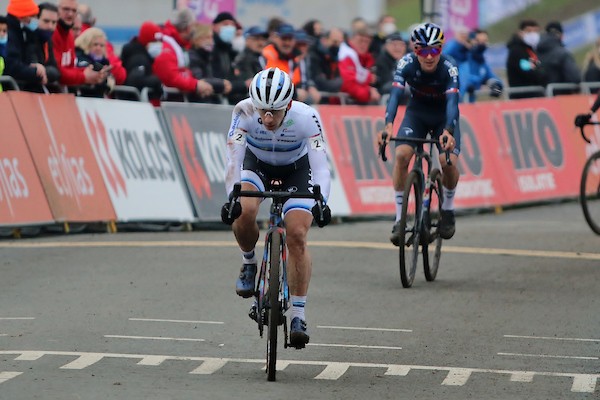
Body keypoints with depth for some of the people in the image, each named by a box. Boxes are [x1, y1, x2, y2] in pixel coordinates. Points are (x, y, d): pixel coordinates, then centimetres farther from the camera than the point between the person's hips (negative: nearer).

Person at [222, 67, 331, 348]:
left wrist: (321, 202, -55)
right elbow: (233, 160, -36)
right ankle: (249, 262, 2)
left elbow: (321, 166, -38)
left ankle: (298, 315, -10)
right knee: (243, 211, -29)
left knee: (297, 236, -17)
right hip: (257, 163, 1)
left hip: (296, 169, -1)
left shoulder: (306, 117, -34)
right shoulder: (244, 112, -32)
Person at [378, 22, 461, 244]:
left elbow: (452, 100, -41)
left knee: (448, 161, -24)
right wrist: (389, 125, -54)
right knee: (401, 155, -23)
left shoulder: (449, 68, -29)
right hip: (417, 112, 1)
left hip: (444, 115, -1)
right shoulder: (407, 64, -25)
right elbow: (395, 94, -36)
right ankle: (399, 219, -13)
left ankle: (447, 209, 6)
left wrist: (448, 131, -59)